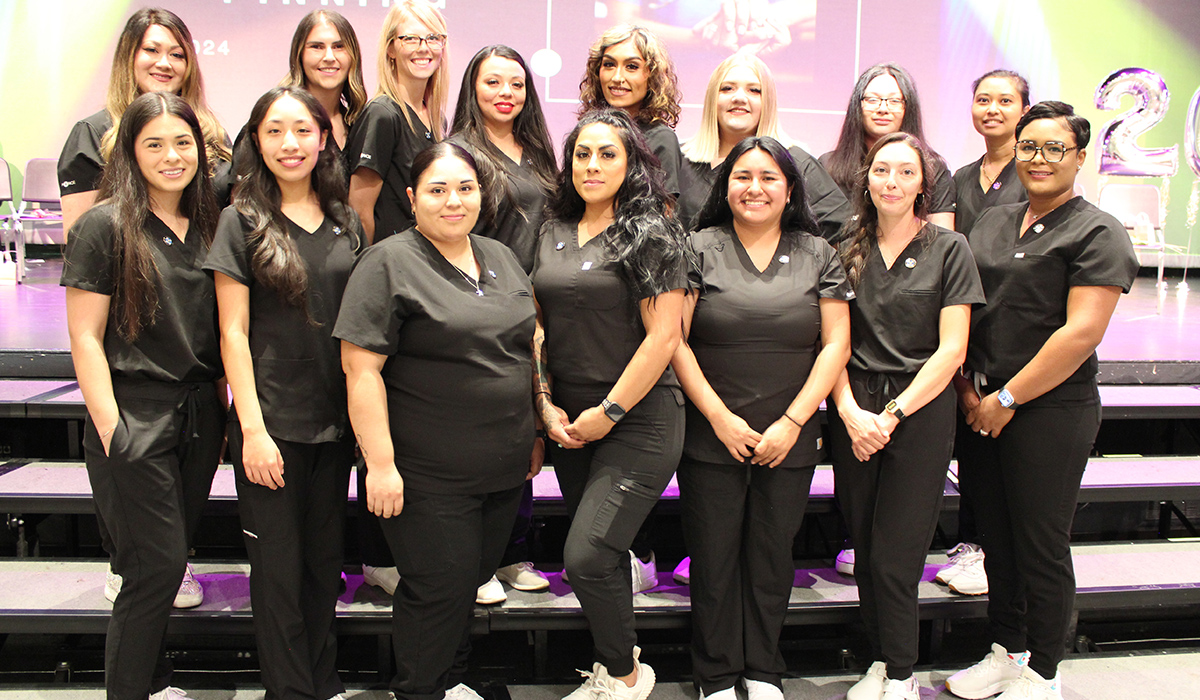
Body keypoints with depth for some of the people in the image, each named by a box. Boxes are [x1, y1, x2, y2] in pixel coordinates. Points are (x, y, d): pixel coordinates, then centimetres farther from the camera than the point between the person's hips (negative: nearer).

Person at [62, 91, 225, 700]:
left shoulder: (206, 224, 9)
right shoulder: (105, 225, -7)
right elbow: (85, 336, -8)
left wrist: (227, 409, 9)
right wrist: (111, 430, -13)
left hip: (200, 415, 5)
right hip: (136, 417, -5)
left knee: (169, 558, 15)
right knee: (158, 564, -2)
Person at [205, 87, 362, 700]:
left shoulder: (345, 223, 8)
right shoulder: (241, 221, -3)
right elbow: (234, 331, -6)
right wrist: (253, 428, -11)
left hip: (336, 417, 4)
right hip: (270, 420, -4)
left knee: (325, 558, 14)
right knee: (279, 565, 5)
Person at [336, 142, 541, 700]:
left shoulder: (501, 258, 11)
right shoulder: (389, 264, -10)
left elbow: (524, 345, 19)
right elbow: (360, 368, -14)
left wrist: (535, 431, 16)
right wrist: (380, 463, -18)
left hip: (505, 466, 6)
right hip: (430, 475, -6)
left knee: (473, 576, 17)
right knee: (439, 587, 3)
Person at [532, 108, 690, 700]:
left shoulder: (649, 233, -8)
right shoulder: (554, 232, 10)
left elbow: (663, 338, -13)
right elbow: (540, 323, 13)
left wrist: (608, 412, -12)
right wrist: (546, 403, 3)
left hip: (638, 421, -6)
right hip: (570, 422, 6)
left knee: (586, 555, -10)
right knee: (604, 552, 15)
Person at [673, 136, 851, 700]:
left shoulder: (818, 255, 7)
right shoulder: (700, 249, 1)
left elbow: (836, 343, 2)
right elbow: (675, 339, -4)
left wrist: (791, 423, -6)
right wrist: (720, 417, -10)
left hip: (790, 441, 2)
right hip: (711, 436, -1)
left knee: (772, 558, 11)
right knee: (714, 558, 6)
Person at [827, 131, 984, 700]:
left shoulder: (948, 249, 1)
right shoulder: (847, 249, 9)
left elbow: (951, 350, -4)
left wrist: (892, 414, -11)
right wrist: (850, 411, -10)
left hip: (921, 411, -3)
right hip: (853, 413, 3)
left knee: (893, 559, -2)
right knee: (864, 555, 8)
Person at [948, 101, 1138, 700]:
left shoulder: (1097, 234, -6)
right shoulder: (991, 223, 13)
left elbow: (1082, 331, -15)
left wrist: (1007, 399, -14)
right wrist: (968, 390, 0)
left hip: (1051, 412, -5)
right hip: (982, 409, 6)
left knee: (1041, 548, 4)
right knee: (996, 538, 15)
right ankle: (1005, 651, 32)